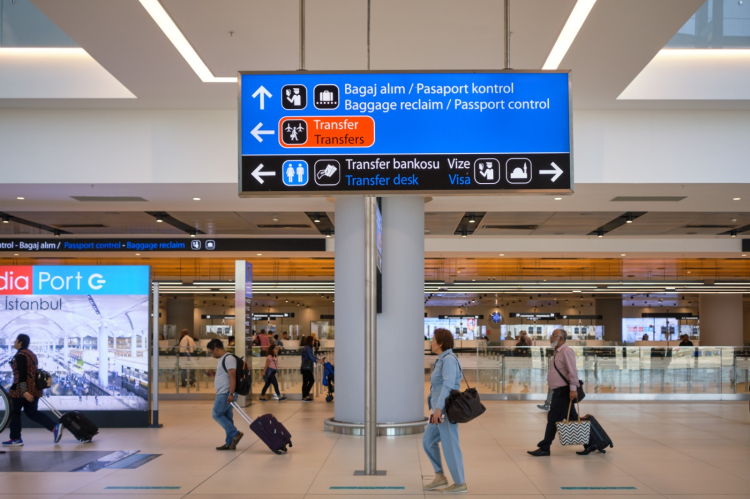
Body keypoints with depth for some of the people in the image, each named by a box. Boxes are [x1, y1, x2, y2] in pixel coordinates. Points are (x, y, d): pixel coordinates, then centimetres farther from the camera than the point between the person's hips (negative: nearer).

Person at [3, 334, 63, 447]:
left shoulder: (20, 355, -13)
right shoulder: (31, 354, 16)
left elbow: (22, 374, -21)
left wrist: (24, 392, -27)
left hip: (22, 390, -9)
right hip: (34, 389, 9)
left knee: (14, 412, 5)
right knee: (32, 412, 10)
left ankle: (15, 439, 10)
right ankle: (55, 427, -4)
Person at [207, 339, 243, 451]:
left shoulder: (228, 358, -15)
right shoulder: (223, 359, 18)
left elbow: (233, 377, -22)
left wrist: (231, 394, -26)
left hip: (225, 394, -10)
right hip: (222, 394, 10)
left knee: (216, 414, -9)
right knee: (226, 417, 9)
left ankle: (235, 434, -8)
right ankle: (230, 443, 11)